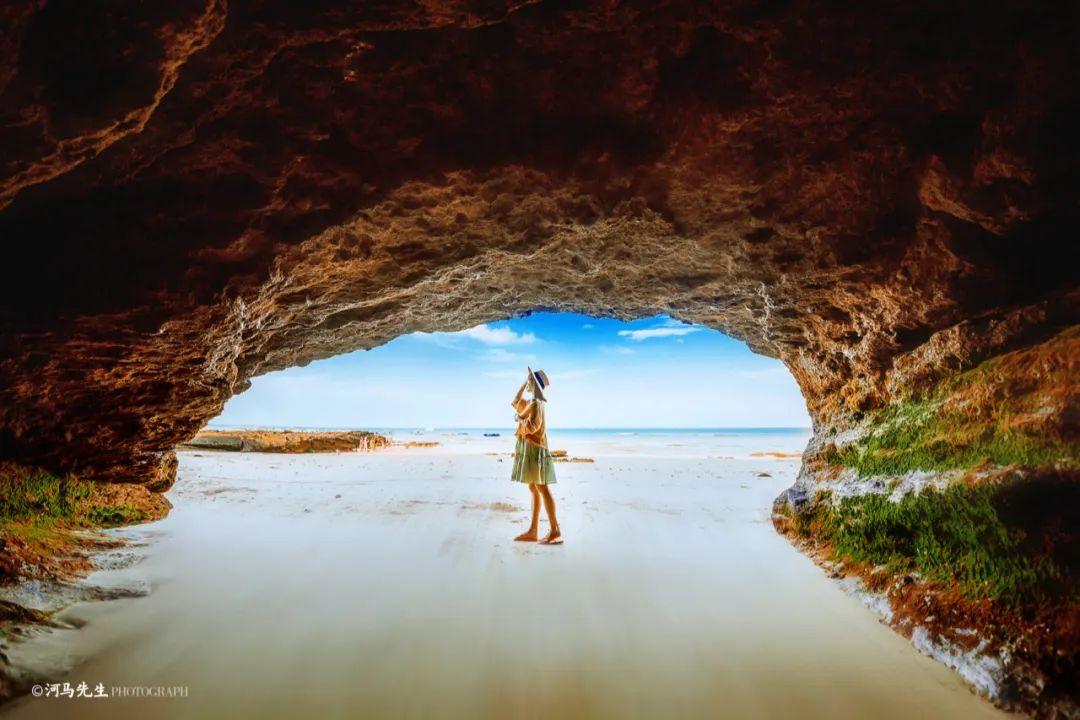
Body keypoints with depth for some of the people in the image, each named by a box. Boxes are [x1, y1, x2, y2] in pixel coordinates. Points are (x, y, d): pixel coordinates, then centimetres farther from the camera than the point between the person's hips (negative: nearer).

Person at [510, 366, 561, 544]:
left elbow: (532, 427, -23)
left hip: (535, 449, -10)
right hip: (529, 449, 10)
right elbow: (515, 403, 31)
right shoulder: (532, 402, 15)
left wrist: (520, 419, -5)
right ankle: (532, 531, 13)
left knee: (542, 489, -9)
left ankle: (556, 532, -8)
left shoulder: (536, 403, -13)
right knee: (533, 489, 9)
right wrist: (523, 383, 26)